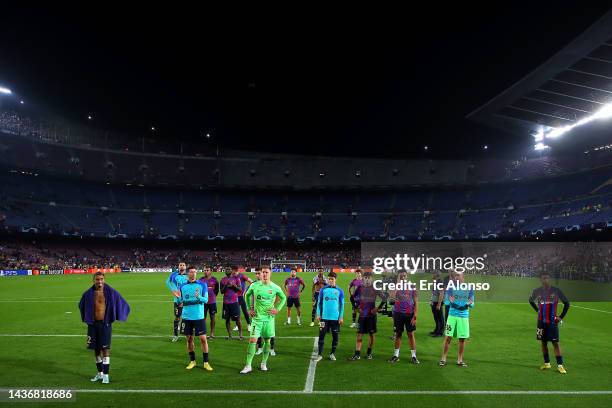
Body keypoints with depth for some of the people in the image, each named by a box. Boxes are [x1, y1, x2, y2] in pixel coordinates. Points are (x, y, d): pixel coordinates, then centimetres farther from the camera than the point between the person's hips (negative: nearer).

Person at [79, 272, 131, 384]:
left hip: (105, 324, -4)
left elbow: (122, 304, 2)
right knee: (96, 349, 11)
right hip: (93, 324, 4)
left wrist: (117, 317, 1)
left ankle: (106, 375, -4)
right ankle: (100, 373, 26)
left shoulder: (110, 292, -7)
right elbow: (81, 305, 23)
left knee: (105, 348, -9)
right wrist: (85, 318, 18)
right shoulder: (88, 294, 2)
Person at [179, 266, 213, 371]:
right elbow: (180, 301, 11)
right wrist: (178, 298, -12)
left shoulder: (202, 285, -2)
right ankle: (192, 361, 24)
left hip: (199, 316, -2)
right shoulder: (182, 286, 5)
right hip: (187, 317, 2)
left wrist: (199, 297, -28)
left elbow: (206, 299, -8)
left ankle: (206, 362, 7)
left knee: (203, 338, -3)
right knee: (189, 339, 8)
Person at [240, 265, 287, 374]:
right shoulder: (254, 286, -4)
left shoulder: (275, 287, -5)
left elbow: (283, 298, 12)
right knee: (252, 340, -8)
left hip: (269, 317, 1)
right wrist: (250, 308, 8)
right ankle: (248, 366, -1)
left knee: (267, 341, 9)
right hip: (257, 317, -1)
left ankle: (264, 364, 24)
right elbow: (247, 295, 15)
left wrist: (277, 309, 2)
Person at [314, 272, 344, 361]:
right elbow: (319, 303, 6)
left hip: (335, 318, 0)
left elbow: (342, 304, 5)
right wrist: (318, 314, -1)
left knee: (335, 336, 7)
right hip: (324, 317, 0)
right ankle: (320, 354, 9)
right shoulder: (323, 290, 1)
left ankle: (332, 354, 23)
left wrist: (341, 317, 0)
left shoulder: (340, 291, 1)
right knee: (321, 335, 0)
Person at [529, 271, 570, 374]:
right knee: (543, 342, 9)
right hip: (541, 321, 3)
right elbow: (531, 301, 20)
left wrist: (561, 316, -1)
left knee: (555, 343, -4)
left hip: (552, 321, -2)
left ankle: (560, 365, -1)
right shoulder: (536, 291, 0)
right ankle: (546, 363, 20)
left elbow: (566, 303, 3)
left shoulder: (556, 291, -7)